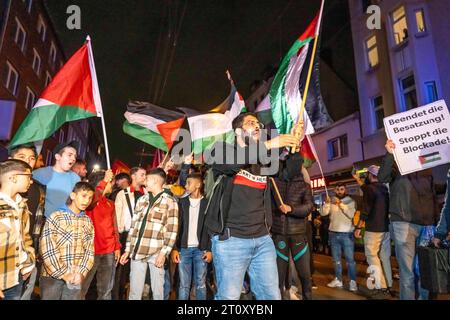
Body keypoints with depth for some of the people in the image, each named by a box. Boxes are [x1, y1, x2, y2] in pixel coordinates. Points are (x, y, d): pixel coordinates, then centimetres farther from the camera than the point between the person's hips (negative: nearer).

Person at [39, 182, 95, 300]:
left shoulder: (88, 221, 5)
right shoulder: (55, 217, -9)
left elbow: (89, 250, 3)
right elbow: (47, 250, -13)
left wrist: (81, 273, -8)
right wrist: (64, 274, -13)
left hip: (75, 278, 4)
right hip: (52, 277, -3)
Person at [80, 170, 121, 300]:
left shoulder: (110, 203, 14)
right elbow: (93, 199, -30)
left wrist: (117, 247, 10)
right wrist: (105, 181, -24)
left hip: (109, 251, 6)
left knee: (106, 290, 13)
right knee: (82, 288, 4)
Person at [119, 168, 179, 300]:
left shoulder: (169, 201, -2)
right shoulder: (141, 200, 14)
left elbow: (172, 230, -7)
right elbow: (133, 226, 16)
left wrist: (164, 252, -13)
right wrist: (127, 250, 12)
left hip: (156, 252, -4)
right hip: (137, 251, 5)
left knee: (157, 291, 6)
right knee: (134, 291, 9)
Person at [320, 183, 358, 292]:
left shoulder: (350, 201, 1)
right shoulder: (331, 202, 8)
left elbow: (351, 214, -15)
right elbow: (323, 213, -4)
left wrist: (341, 204, -23)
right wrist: (326, 203, -20)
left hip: (347, 234, -3)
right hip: (334, 233, 4)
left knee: (350, 259, -3)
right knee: (336, 259, 11)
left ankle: (353, 282, 6)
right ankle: (338, 280, 21)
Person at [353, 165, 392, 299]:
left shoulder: (370, 188, -12)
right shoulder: (384, 188, 11)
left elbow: (366, 210, -17)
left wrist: (358, 227, -11)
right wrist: (357, 179, 40)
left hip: (373, 229, -8)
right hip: (386, 228, 8)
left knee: (372, 257, -2)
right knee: (385, 257, 12)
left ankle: (382, 289, -2)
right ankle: (388, 286, 18)